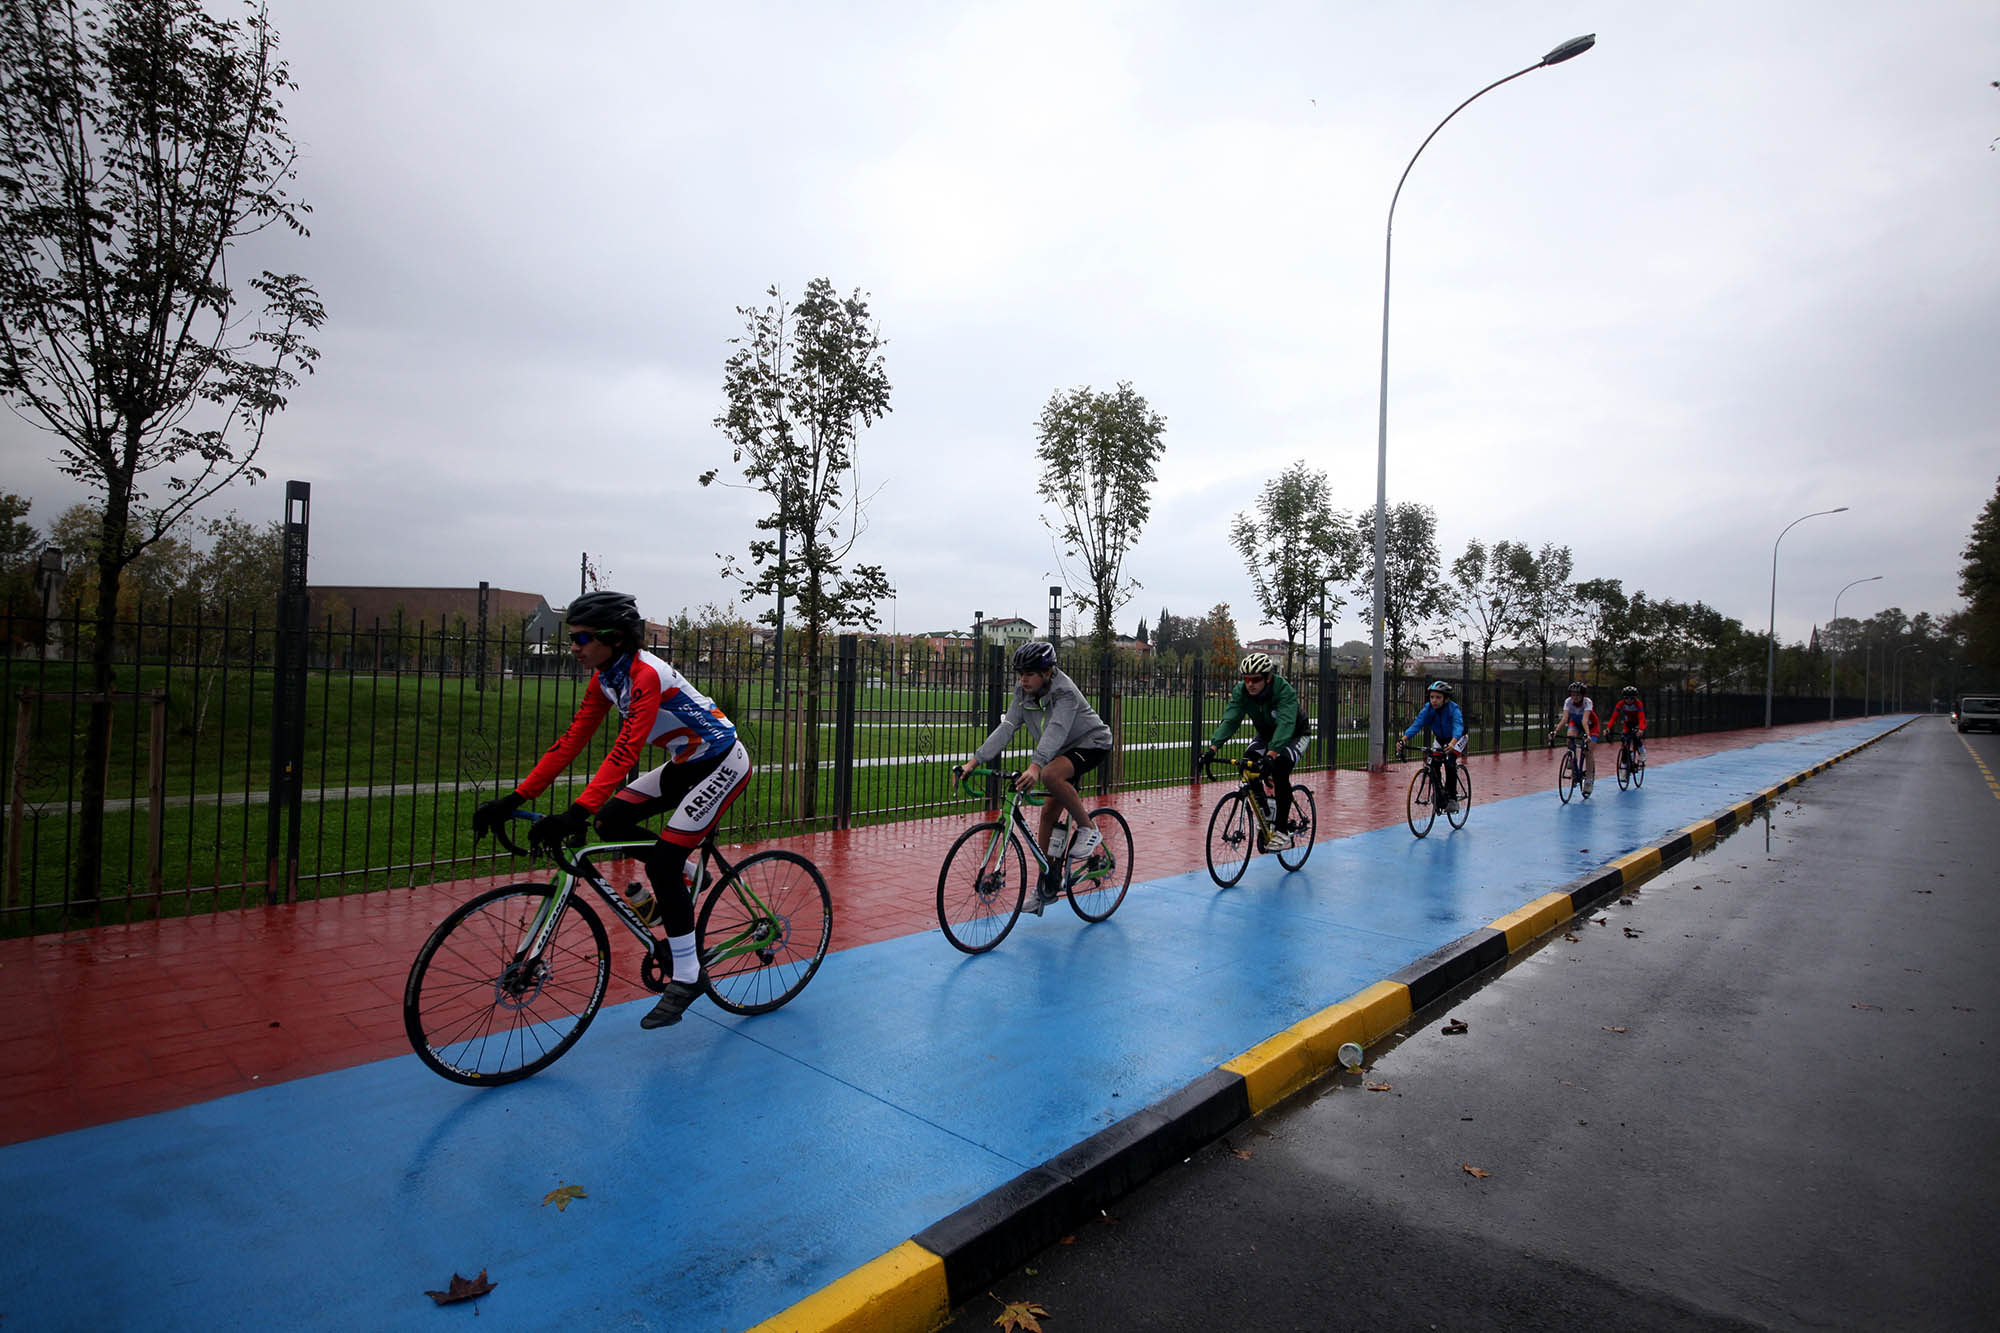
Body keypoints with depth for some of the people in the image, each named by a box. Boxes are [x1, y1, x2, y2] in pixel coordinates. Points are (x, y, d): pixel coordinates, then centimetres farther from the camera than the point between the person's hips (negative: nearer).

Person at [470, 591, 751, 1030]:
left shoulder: (645, 674, -27)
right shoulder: (605, 678, 0)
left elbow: (625, 751, -36)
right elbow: (571, 741, -1)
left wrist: (576, 813, -44)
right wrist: (514, 799, -6)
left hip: (722, 763, -9)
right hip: (685, 764, 9)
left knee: (662, 862, -14)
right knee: (610, 821, -3)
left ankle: (686, 978, -1)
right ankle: (683, 876, 19)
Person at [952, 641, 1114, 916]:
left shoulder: (1065, 692, -28)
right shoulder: (1023, 692, -8)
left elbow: (1056, 731, -42)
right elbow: (1007, 727, -15)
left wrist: (1035, 766, -57)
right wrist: (974, 761, -26)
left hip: (1091, 743, -8)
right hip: (1063, 751, 8)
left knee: (1050, 775, -35)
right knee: (1048, 813, 3)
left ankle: (1089, 831, -15)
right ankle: (1046, 888, 13)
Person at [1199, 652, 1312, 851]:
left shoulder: (1284, 690, -35)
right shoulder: (1241, 691, -21)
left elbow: (1285, 724, -47)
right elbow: (1229, 720, -30)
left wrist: (1271, 754, -62)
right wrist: (1213, 747, -45)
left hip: (1295, 735, -5)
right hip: (1267, 734, 5)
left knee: (1279, 768, -30)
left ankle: (1282, 831, -20)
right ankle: (1268, 814, -1)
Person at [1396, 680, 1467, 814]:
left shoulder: (1453, 710, -31)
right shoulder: (1427, 709, -22)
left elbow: (1458, 727, -47)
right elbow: (1416, 725, -33)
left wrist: (1452, 743, -67)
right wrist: (1402, 740, -50)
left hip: (1457, 738, -4)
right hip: (1440, 739, 4)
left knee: (1449, 761, -24)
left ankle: (1452, 799, -17)